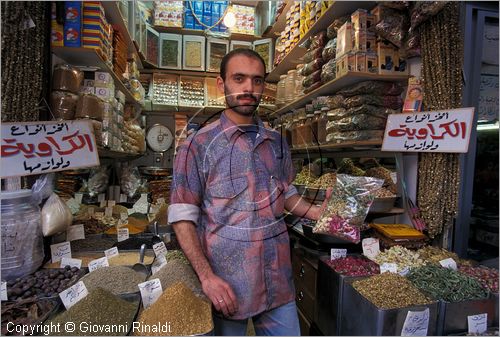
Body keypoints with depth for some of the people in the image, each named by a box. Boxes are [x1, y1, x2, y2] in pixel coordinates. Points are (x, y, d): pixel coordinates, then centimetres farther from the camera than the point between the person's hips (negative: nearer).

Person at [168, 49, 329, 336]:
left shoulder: (277, 143, 5)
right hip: (226, 281, -4)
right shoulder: (199, 145, -10)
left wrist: (320, 213, 0)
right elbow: (183, 218, -11)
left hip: (277, 277, 5)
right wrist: (207, 277, -17)